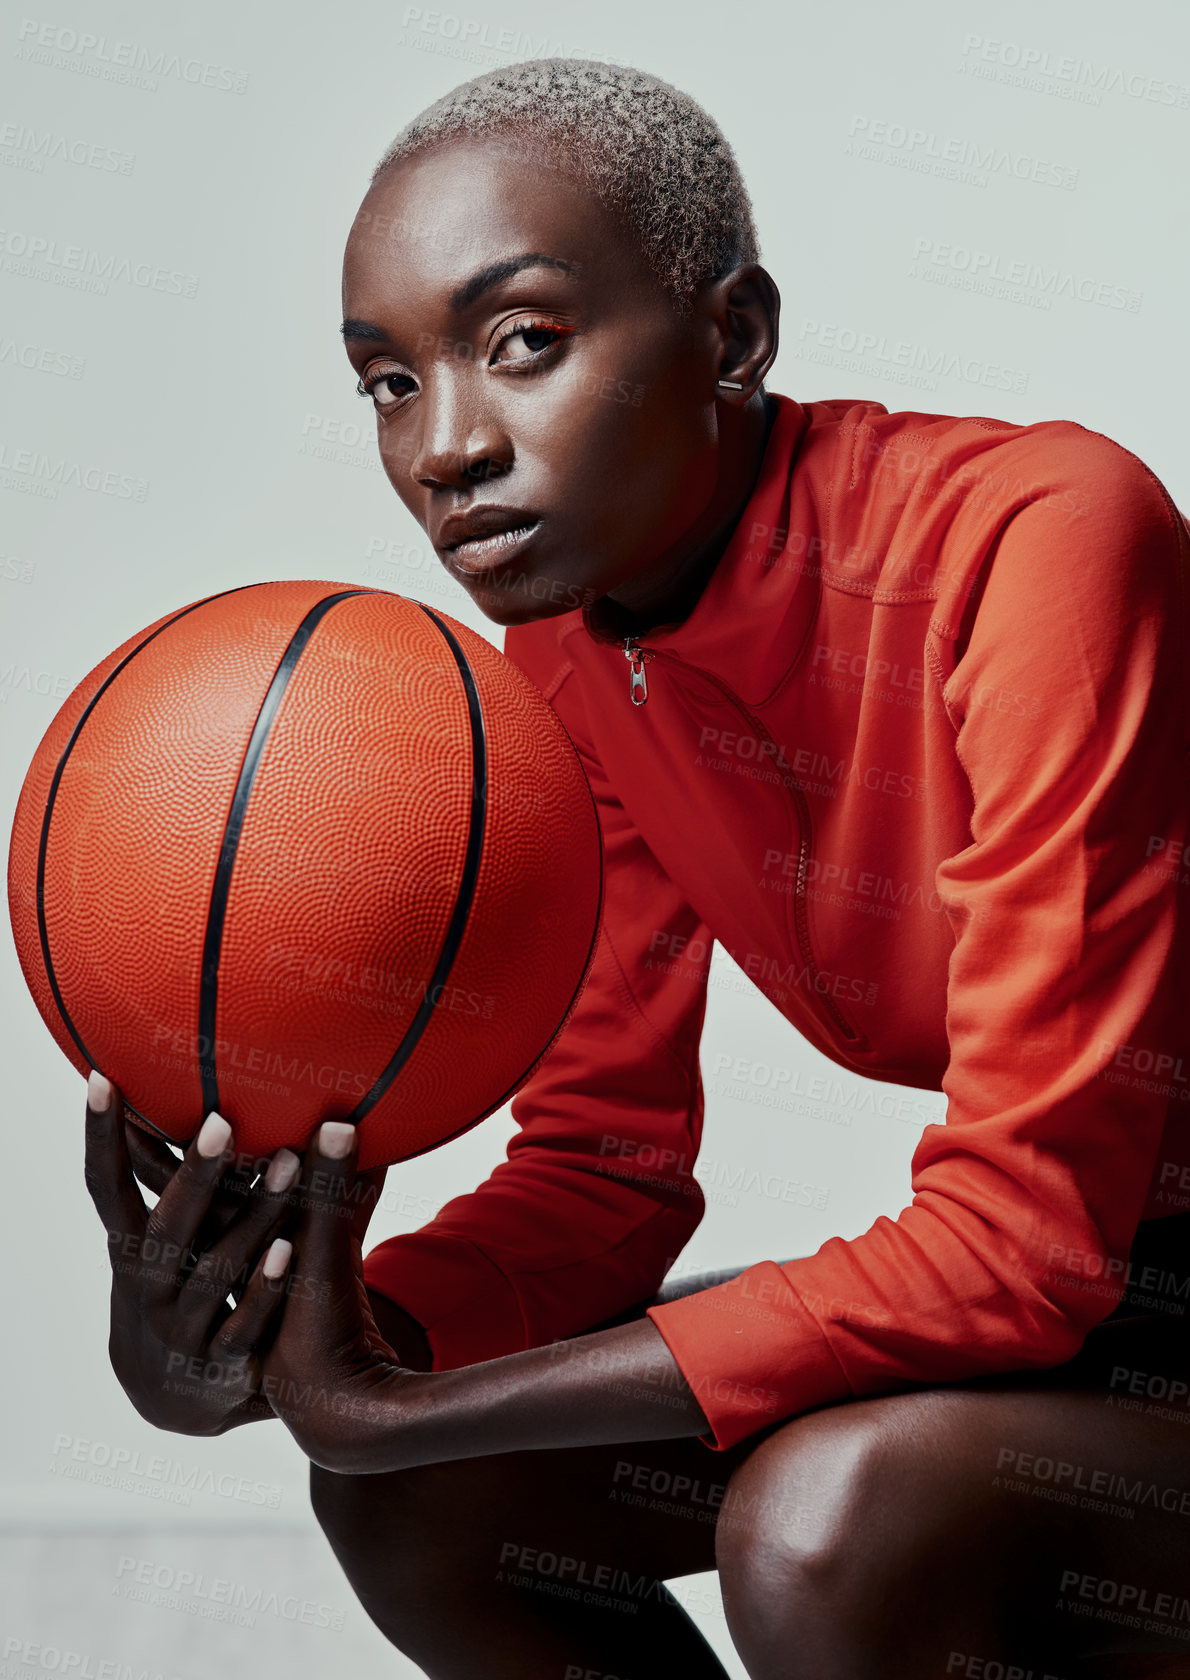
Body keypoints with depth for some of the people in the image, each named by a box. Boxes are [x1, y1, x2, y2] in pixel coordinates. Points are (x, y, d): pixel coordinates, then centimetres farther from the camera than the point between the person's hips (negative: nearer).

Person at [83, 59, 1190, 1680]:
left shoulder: (1039, 544, -27)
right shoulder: (563, 639, -4)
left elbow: (1025, 1236, -29)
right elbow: (606, 1164, -1)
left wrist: (390, 1410, -29)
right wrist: (322, 1339, -22)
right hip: (1041, 1289, 6)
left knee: (836, 1520, -31)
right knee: (419, 1501, -7)